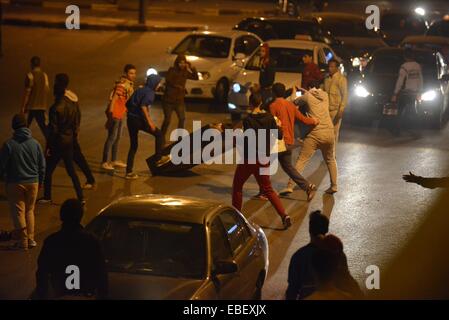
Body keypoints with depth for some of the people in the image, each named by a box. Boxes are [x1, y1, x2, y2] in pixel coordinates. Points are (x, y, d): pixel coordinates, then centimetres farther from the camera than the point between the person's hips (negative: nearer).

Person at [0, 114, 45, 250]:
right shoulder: (35, 144, -3)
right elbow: (42, 165, 4)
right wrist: (40, 181, 19)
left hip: (15, 183, -3)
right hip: (32, 182, 3)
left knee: (18, 212, 6)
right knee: (29, 210, 16)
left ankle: (23, 241, 5)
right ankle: (30, 239, 13)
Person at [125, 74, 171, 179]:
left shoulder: (139, 90, 17)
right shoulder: (149, 92, -8)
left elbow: (128, 104, 19)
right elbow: (143, 106, -23)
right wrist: (149, 121, -23)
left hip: (131, 119, 8)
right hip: (140, 120, -8)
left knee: (133, 146, 14)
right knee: (159, 134, 10)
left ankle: (129, 172, 12)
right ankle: (159, 158, 11)